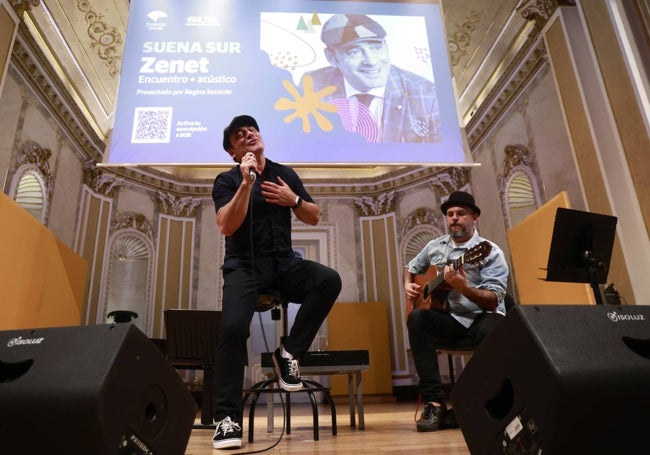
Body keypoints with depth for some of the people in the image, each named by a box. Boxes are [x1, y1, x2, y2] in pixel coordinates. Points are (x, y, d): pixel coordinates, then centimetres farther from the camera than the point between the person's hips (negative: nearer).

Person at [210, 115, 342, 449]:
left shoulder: (285, 173, 13)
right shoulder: (227, 181, 2)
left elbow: (314, 218, 14)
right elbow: (227, 227, -15)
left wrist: (293, 200, -5)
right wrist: (246, 182, -19)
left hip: (284, 263, 4)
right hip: (244, 266, -3)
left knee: (329, 280, -25)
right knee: (233, 327, -27)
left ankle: (289, 352, -12)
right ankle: (227, 418, -14)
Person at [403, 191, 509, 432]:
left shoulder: (490, 252, -6)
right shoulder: (434, 247, 10)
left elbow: (493, 300, -16)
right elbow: (411, 267, 28)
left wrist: (463, 288, -33)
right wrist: (408, 286, 6)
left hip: (482, 317, -3)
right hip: (449, 318, 4)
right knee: (417, 317, -28)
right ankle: (434, 402, -28)